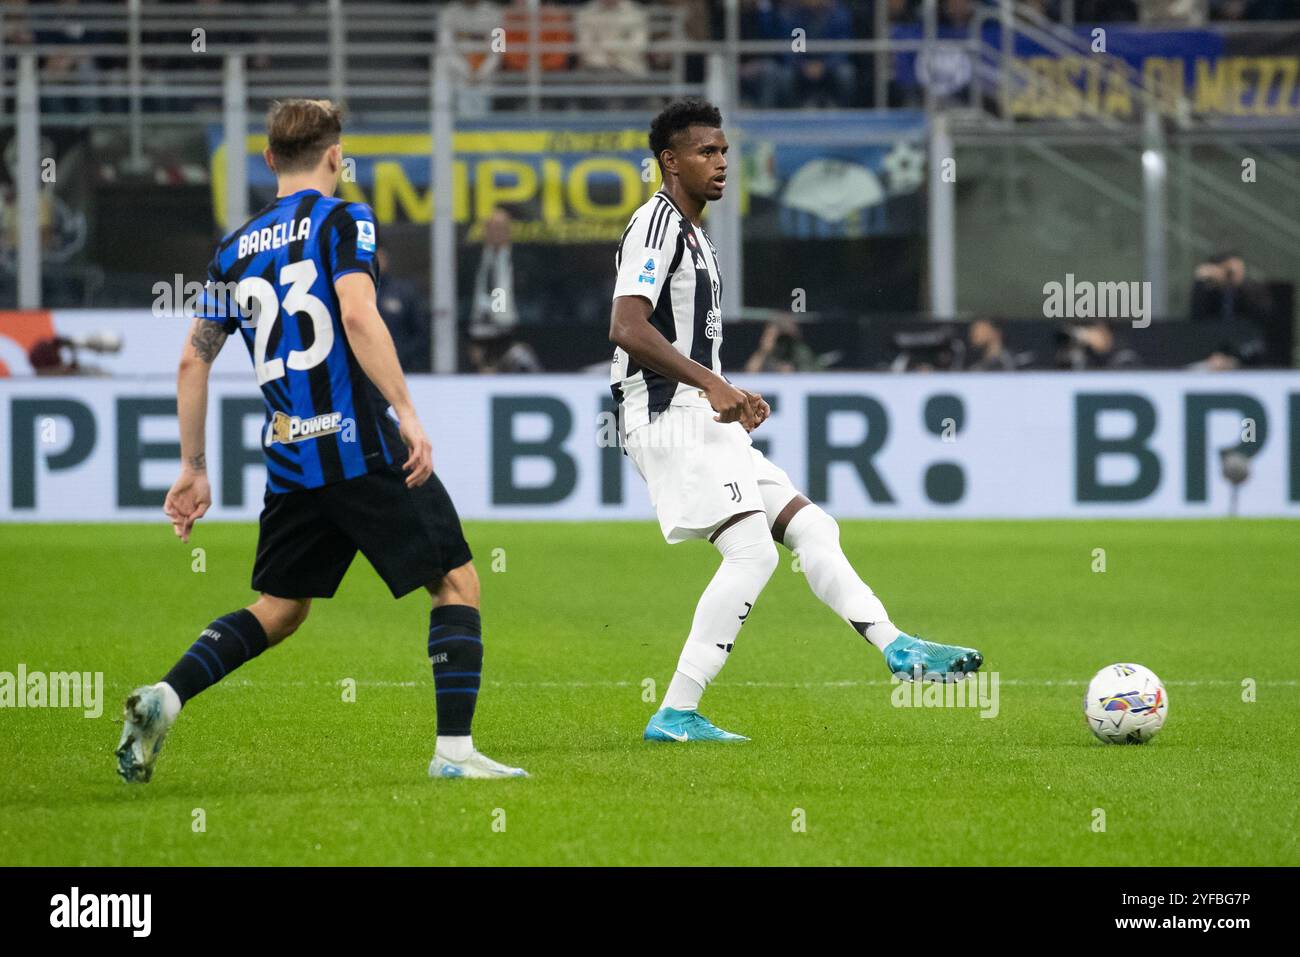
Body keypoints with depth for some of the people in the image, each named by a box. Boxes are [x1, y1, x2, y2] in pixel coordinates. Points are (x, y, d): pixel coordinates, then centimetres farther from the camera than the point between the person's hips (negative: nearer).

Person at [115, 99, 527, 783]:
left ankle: (164, 698, -2)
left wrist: (192, 468, 22)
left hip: (289, 459, 6)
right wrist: (407, 414, -20)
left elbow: (194, 359, 17)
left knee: (279, 611, 17)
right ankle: (453, 749, -4)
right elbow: (358, 316, -19)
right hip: (364, 445, -6)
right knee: (456, 582, 4)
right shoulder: (342, 220, -3)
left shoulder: (237, 248, 15)